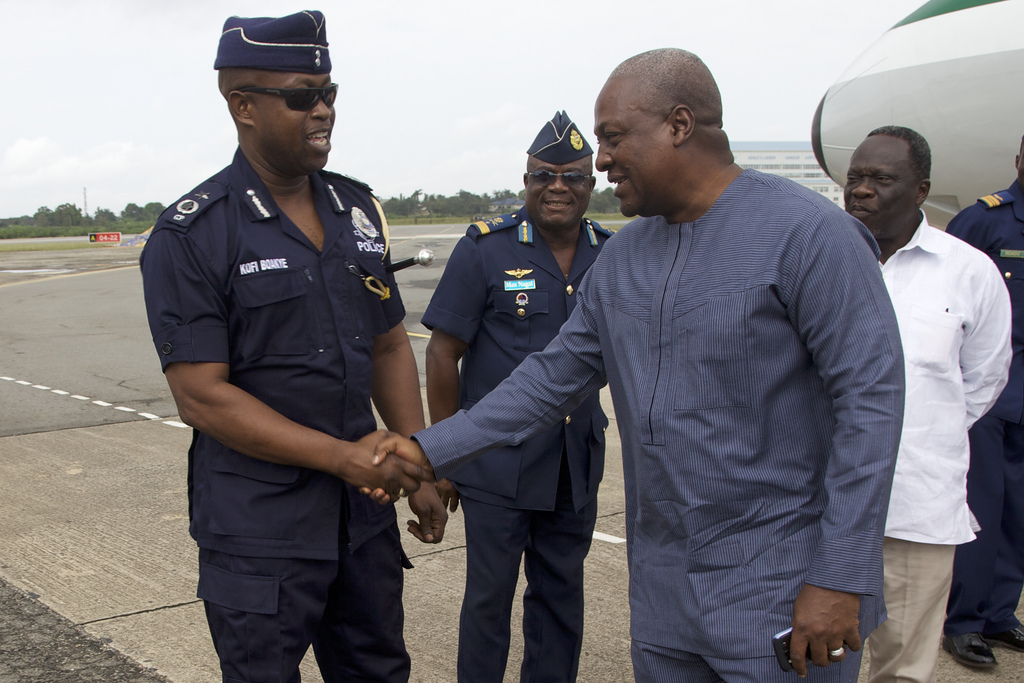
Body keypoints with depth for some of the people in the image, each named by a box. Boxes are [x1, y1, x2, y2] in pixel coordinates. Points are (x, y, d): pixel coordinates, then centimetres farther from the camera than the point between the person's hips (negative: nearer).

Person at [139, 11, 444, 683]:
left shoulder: (358, 210, 7)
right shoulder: (190, 236, -12)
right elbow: (202, 396, -16)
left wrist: (420, 469, 8)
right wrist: (342, 456, -20)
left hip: (365, 513, 6)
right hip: (258, 531, -5)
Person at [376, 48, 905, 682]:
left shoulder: (808, 232, -13)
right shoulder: (622, 257, 9)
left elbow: (873, 396, -16)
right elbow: (555, 374, 12)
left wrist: (841, 580, -18)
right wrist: (432, 449, 4)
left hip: (784, 596, -6)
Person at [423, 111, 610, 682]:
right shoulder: (484, 249, -8)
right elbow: (443, 354, -6)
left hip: (577, 463, 4)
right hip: (498, 464, -3)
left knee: (562, 596, 15)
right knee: (490, 595, 7)